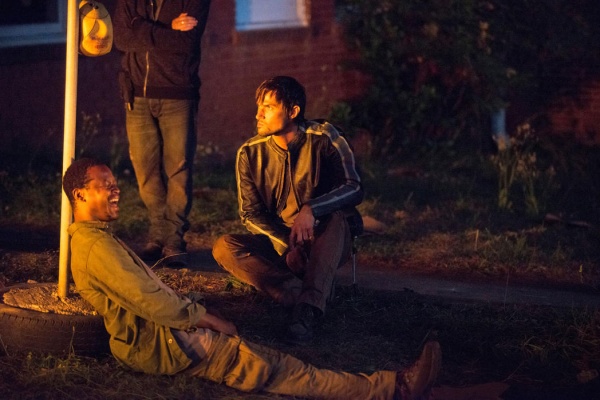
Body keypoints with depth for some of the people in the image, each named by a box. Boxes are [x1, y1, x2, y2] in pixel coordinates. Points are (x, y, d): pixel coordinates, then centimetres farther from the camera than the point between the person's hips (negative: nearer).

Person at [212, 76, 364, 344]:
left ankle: (306, 311, -47)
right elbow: (250, 213, -3)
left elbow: (354, 188, -18)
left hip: (324, 243, -3)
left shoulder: (324, 138, -10)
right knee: (224, 247, -24)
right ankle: (305, 297, -36)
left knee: (335, 218, -36)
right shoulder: (250, 153, -2)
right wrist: (286, 246, -21)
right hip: (277, 242, 3)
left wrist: (310, 210, -36)